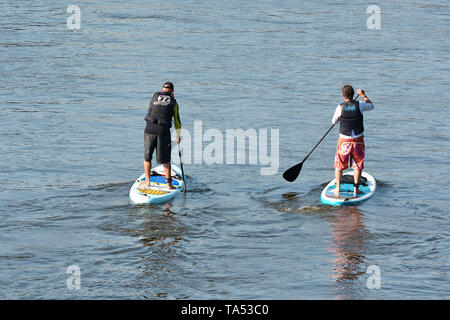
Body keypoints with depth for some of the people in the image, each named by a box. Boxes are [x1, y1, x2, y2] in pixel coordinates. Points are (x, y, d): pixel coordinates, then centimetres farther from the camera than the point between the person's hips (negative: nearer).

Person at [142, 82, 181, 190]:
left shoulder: (154, 96, 9)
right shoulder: (174, 102, 7)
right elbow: (177, 122, 12)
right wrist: (178, 137, 25)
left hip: (150, 129, 1)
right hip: (164, 132, -1)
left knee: (147, 157, 15)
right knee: (165, 160, 9)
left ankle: (147, 181, 20)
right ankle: (169, 183, 10)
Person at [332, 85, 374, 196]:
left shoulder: (340, 107, -11)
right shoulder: (360, 105, -9)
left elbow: (334, 121, 6)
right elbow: (371, 106, 14)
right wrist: (363, 95, 27)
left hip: (344, 141, -1)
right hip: (358, 141, 1)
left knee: (339, 165, 14)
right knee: (358, 166, 13)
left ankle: (337, 188, 12)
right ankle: (355, 189, 11)